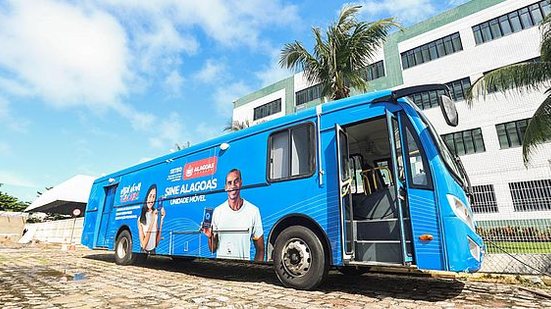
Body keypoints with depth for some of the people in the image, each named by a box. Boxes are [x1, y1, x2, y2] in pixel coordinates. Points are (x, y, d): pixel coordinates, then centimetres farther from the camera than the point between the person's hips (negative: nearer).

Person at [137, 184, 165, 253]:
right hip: (143, 252, 0)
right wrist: (152, 222, -17)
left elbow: (157, 242, -3)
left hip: (153, 251, 0)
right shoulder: (140, 219, -2)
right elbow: (143, 244, -10)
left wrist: (161, 218, -10)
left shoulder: (157, 214, -3)